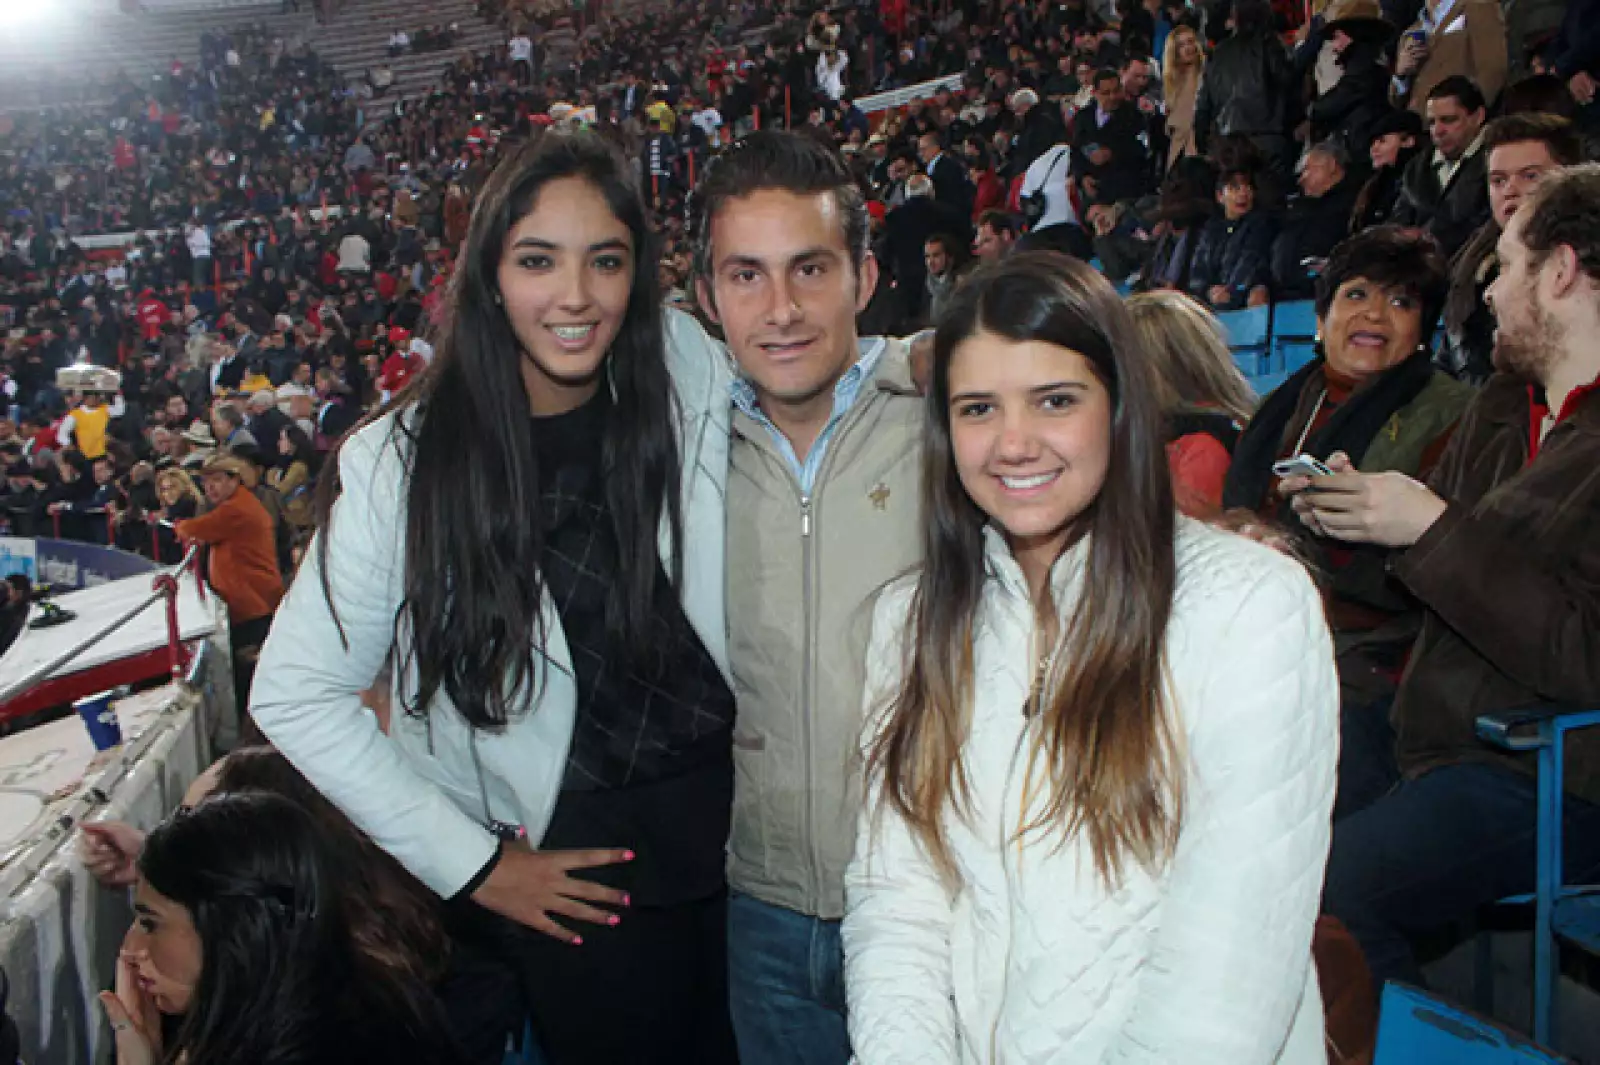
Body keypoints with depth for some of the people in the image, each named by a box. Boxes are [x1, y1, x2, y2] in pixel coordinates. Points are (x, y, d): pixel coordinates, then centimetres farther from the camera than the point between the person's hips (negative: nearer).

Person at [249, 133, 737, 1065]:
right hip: (578, 878, -3)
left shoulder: (688, 371, -8)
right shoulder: (407, 463, -15)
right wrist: (471, 863, -9)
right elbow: (297, 695, -9)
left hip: (731, 818, 3)